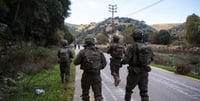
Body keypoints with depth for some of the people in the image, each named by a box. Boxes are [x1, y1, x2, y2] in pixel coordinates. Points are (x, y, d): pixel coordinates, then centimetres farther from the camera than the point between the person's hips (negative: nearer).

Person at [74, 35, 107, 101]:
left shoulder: (83, 52, -8)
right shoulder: (99, 52, 0)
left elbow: (76, 62, -4)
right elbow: (104, 63, 7)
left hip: (86, 75, -1)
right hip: (96, 76, 1)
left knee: (85, 93, 17)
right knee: (98, 94, 4)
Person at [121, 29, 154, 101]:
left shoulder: (131, 47, -14)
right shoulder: (147, 47, 1)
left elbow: (126, 59, -17)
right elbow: (151, 58, 12)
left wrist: (122, 62, 5)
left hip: (134, 72, -4)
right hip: (144, 72, 4)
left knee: (128, 89, 18)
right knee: (144, 92, 10)